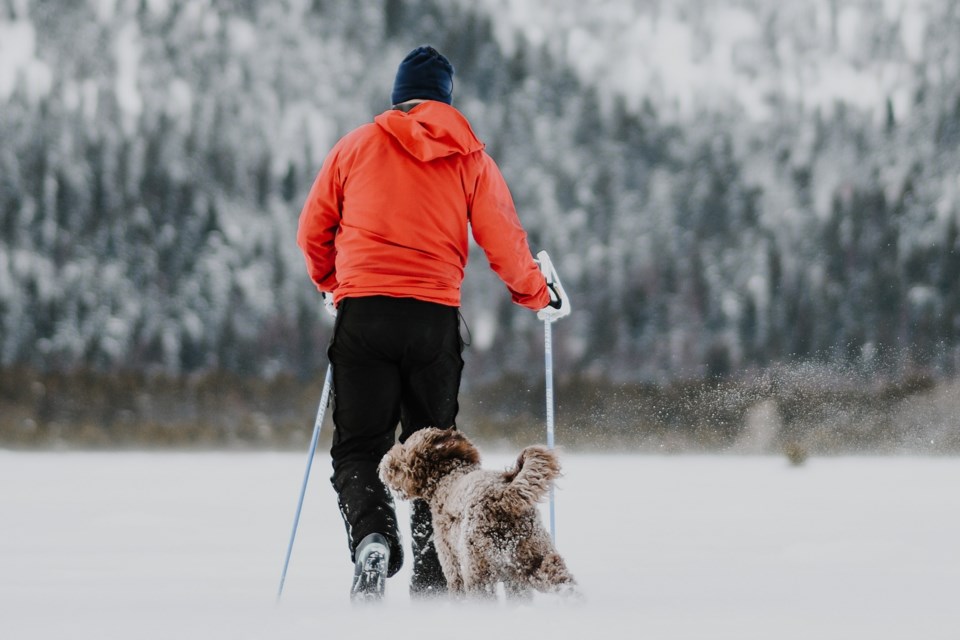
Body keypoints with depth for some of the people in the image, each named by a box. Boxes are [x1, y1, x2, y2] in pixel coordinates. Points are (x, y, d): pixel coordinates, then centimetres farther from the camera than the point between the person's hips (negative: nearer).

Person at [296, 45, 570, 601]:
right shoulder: (469, 156, 7)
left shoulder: (356, 147, 7)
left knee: (359, 447, 4)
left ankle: (372, 536, -24)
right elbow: (504, 240, 4)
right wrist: (538, 296, 22)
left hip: (363, 312, -1)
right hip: (436, 319, 1)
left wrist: (333, 285, 31)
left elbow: (314, 231, 13)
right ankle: (432, 581, 7)